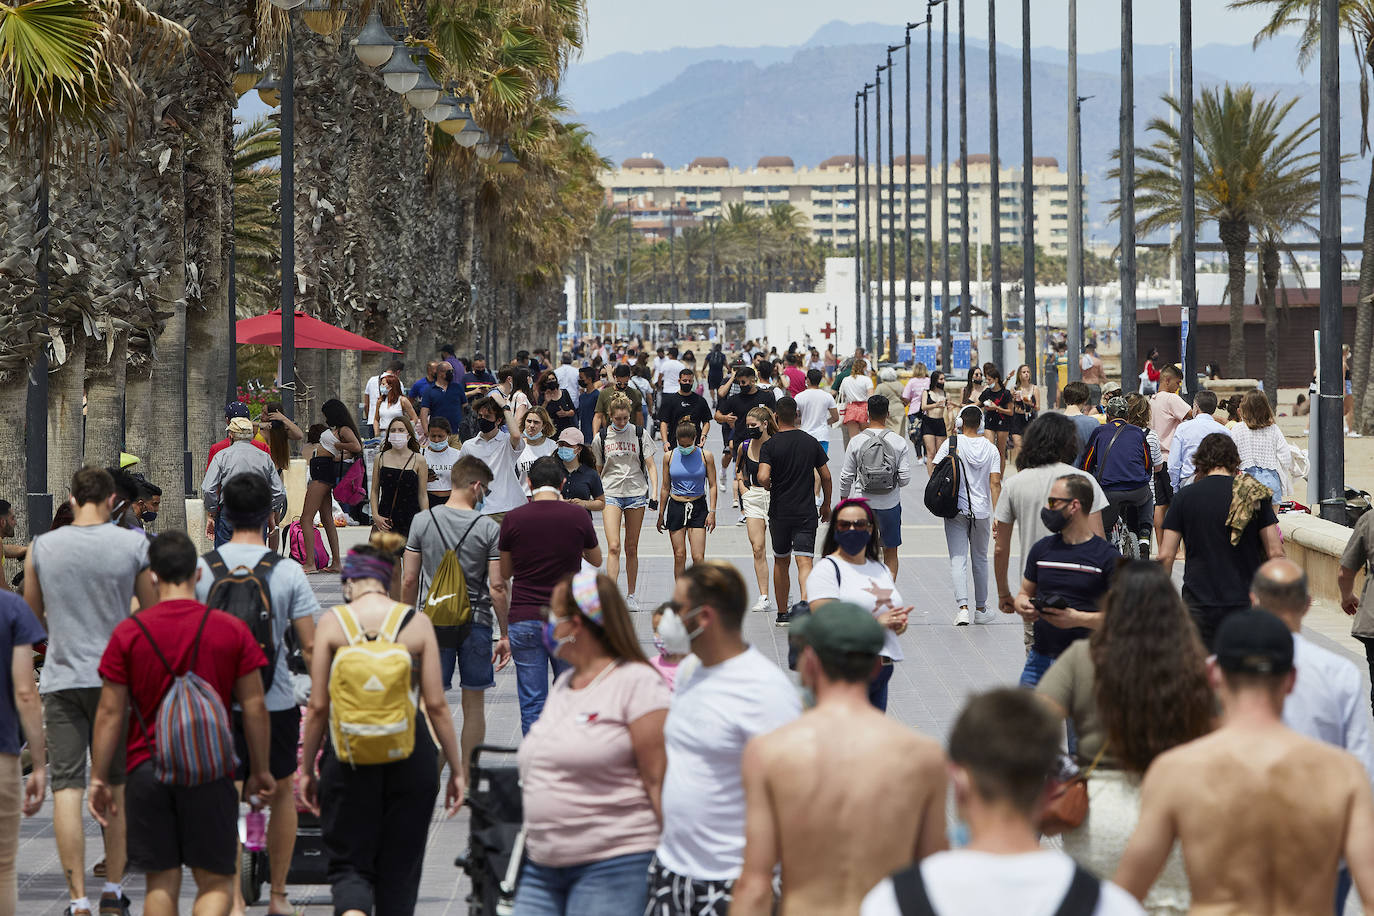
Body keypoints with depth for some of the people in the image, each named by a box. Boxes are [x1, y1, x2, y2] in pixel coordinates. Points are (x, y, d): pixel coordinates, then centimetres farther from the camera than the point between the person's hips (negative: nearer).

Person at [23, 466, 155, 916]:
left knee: (67, 786, -1)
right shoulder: (134, 545, -4)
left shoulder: (41, 547, 0)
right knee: (118, 785, 13)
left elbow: (32, 617, 12)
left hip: (61, 677, 0)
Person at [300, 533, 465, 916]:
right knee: (400, 865, 14)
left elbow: (318, 706, -2)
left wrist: (307, 768, 8)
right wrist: (456, 768, 7)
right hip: (410, 753, 1)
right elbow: (436, 704, -2)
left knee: (349, 862, 7)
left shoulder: (332, 622, -4)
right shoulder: (417, 623, -2)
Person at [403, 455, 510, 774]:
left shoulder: (423, 521, -2)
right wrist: (505, 634, 0)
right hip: (476, 621, -1)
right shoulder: (489, 528, -8)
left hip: (432, 619, 1)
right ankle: (467, 778, 13)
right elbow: (498, 586, -8)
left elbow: (410, 580, 1)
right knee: (473, 703, 9)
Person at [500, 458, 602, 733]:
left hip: (524, 620, -1)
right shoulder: (578, 516, -3)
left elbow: (505, 573, 8)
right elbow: (596, 560, 15)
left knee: (532, 702, 2)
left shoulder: (513, 519, -4)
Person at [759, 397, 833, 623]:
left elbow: (763, 477, -21)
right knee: (804, 562, -7)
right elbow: (826, 476, 6)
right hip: (807, 512, 1)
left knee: (781, 562, 16)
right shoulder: (811, 443, 1)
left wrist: (769, 486, 2)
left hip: (779, 513, -1)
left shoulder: (770, 445, -8)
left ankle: (782, 613, 26)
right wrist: (826, 504, 20)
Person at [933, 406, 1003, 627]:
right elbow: (995, 483, -7)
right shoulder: (991, 449, 0)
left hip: (956, 510, -2)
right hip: (981, 511, 2)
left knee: (958, 560, -3)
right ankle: (980, 609, 25)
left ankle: (962, 607, -19)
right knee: (980, 559, 17)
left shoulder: (952, 444, -5)